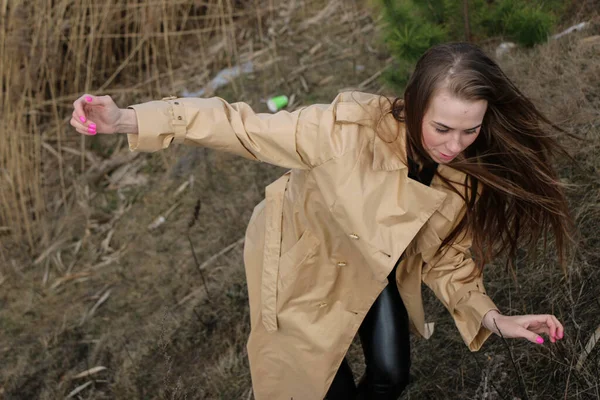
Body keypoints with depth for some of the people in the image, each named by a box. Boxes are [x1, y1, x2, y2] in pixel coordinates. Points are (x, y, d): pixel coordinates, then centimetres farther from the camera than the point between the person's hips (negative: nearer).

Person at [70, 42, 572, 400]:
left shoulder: (468, 174, -24)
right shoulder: (351, 127, -39)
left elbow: (447, 260, -9)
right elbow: (244, 126, -34)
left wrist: (493, 318, -24)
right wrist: (127, 120, -41)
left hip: (377, 263, 4)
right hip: (304, 257, -4)